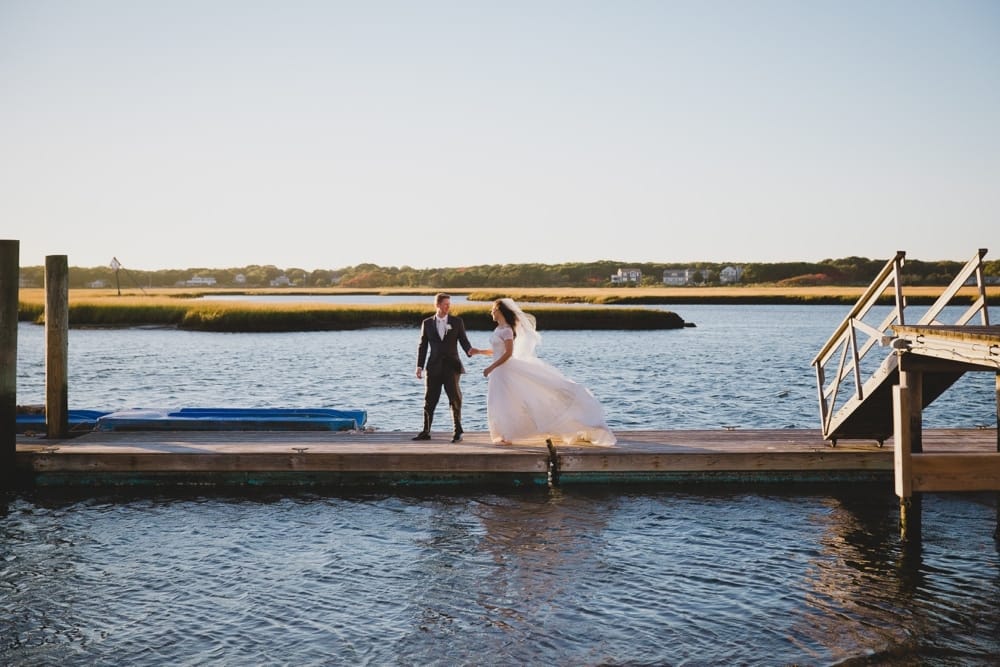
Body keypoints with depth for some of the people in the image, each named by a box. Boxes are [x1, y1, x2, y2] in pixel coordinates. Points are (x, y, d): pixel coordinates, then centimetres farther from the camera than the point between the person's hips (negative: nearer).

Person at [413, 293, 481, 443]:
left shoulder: (457, 321, 5)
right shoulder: (427, 323, 7)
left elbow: (463, 340, 1)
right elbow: (422, 346, 8)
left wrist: (469, 349, -22)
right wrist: (419, 366, 1)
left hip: (452, 365, -1)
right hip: (434, 367, 1)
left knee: (455, 399, -2)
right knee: (429, 400, 5)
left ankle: (458, 432, 7)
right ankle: (426, 432, 14)